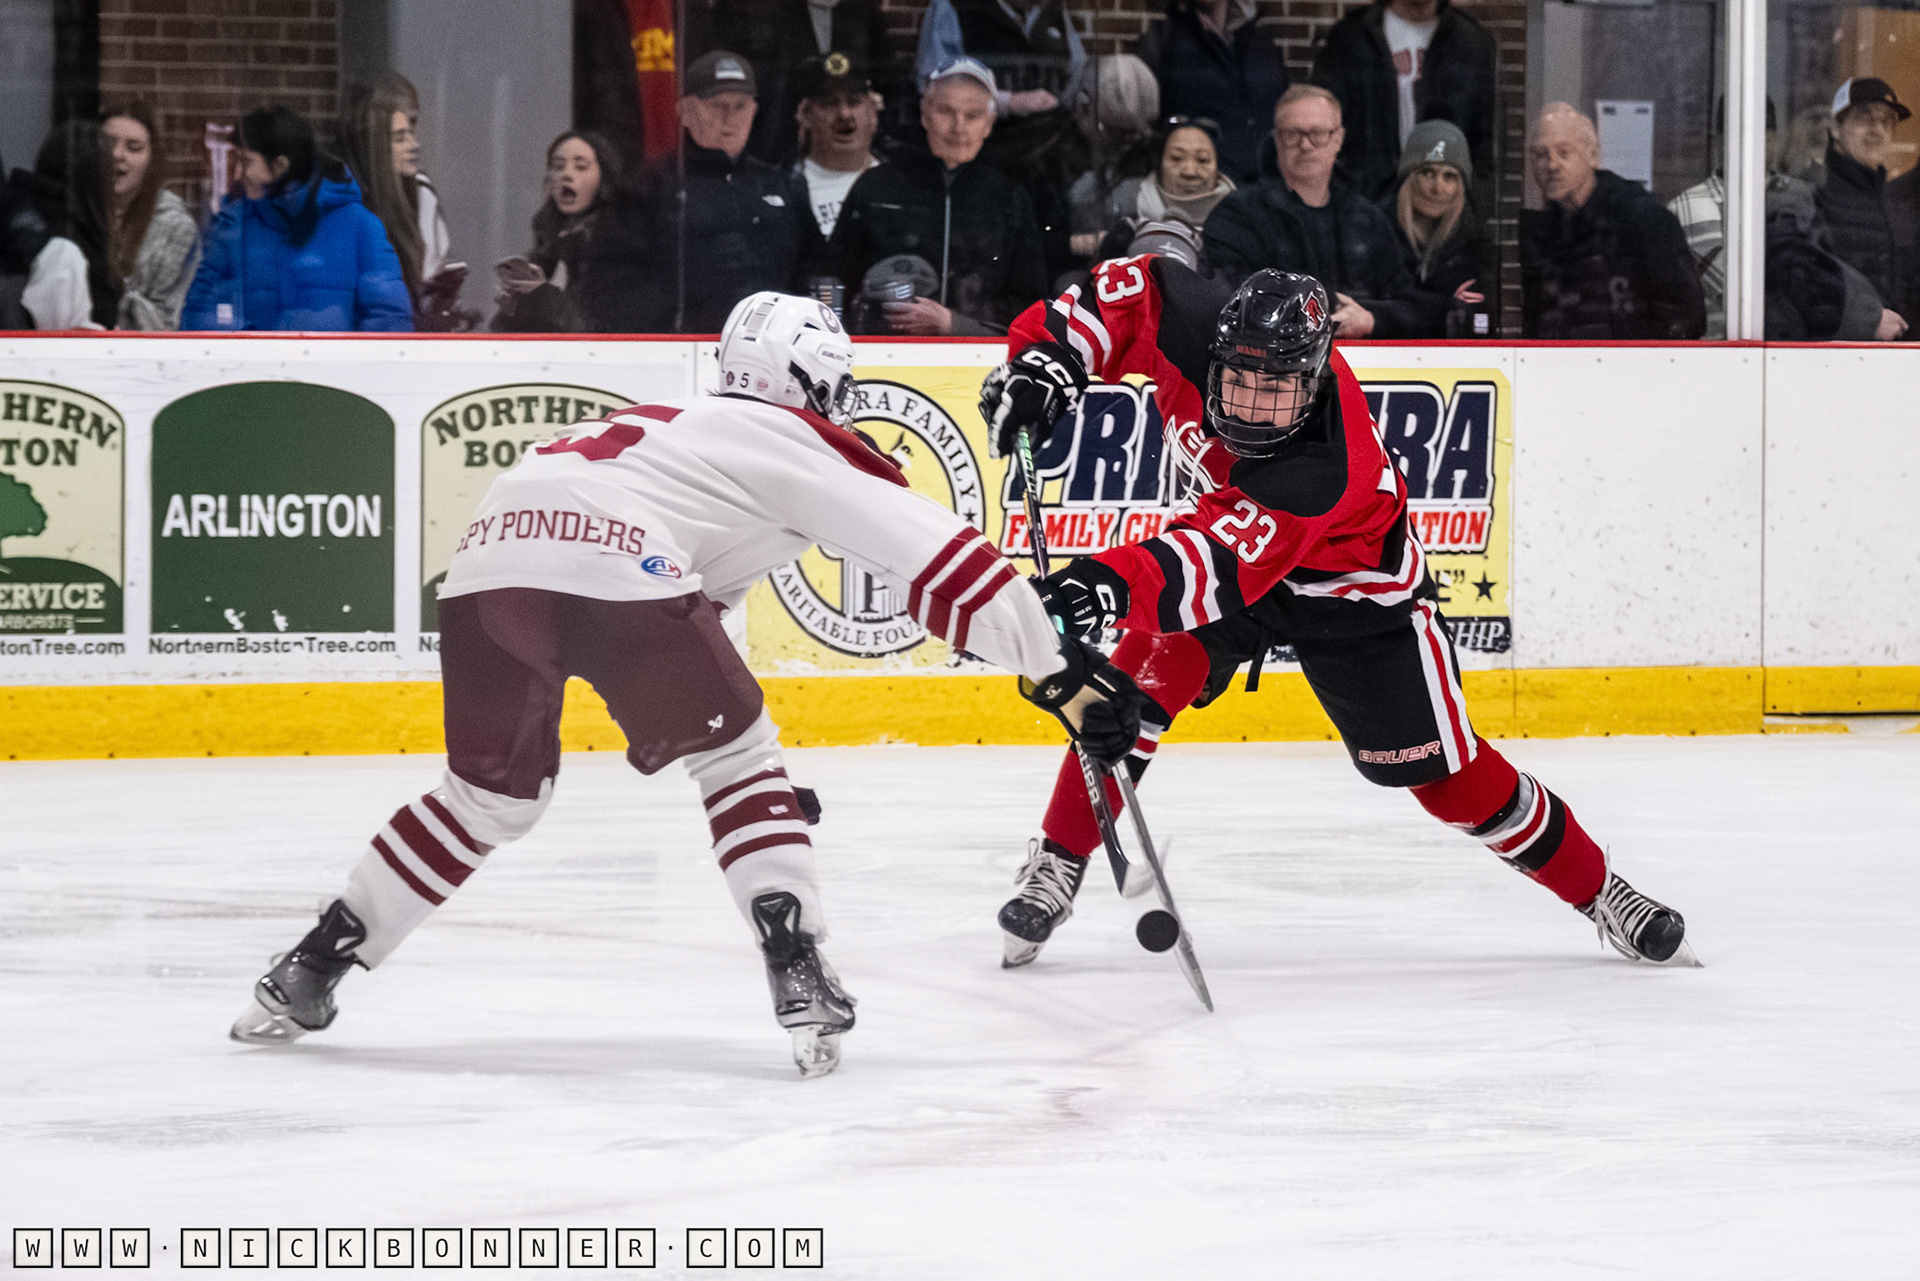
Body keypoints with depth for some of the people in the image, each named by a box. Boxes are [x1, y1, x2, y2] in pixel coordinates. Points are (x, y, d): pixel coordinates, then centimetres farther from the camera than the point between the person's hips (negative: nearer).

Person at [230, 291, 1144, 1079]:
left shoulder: (678, 425, 39)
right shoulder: (802, 446, 18)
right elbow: (938, 558, 10)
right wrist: (1063, 672, 11)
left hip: (486, 561, 6)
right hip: (614, 569, -6)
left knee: (492, 791, 25)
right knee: (735, 755, 13)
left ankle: (309, 970, 23)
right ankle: (799, 977, -1)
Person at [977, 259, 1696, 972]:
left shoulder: (1328, 473, -44)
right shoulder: (1196, 334, -30)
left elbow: (1224, 564, -53)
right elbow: (1125, 292, -12)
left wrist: (1115, 584, -68)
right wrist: (1045, 360, -26)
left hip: (1353, 586, -5)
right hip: (1230, 529, 5)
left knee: (1438, 769, -2)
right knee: (1145, 675, -17)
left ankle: (1597, 890, 15)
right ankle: (1056, 866, -6)